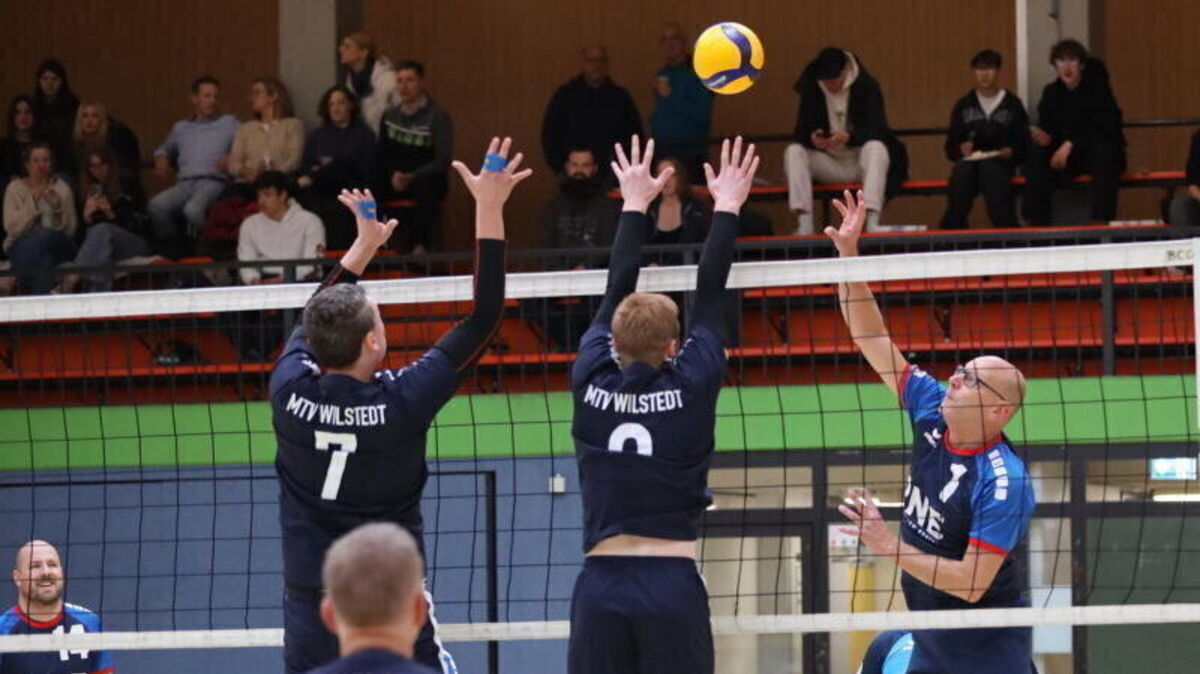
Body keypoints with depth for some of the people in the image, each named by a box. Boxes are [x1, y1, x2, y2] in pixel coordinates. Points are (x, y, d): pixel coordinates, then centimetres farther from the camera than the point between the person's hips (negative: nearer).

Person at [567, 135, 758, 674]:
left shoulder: (592, 381, 3)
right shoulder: (692, 384, -1)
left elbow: (617, 294, 18)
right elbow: (709, 295, 11)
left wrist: (634, 206, 31)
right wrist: (727, 207, 24)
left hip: (600, 587, 2)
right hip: (673, 587, -2)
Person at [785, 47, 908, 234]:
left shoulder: (867, 87, -5)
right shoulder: (811, 90, 3)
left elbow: (876, 130, -14)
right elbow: (801, 131, -2)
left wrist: (848, 137, -35)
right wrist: (812, 138, -28)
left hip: (860, 162, -3)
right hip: (829, 165, 3)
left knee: (876, 148, -36)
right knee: (793, 152, -23)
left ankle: (872, 222, -48)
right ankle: (804, 224, -35)